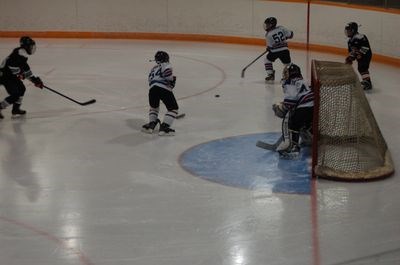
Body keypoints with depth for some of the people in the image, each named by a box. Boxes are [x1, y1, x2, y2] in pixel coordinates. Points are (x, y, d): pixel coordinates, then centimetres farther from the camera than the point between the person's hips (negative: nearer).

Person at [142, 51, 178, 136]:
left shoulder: (153, 68, 33)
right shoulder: (166, 65, 12)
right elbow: (167, 71, -11)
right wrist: (172, 79, 4)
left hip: (152, 89, 6)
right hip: (164, 89, -6)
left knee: (153, 107, 31)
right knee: (173, 108, 5)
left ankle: (151, 124, 19)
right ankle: (164, 127, -6)